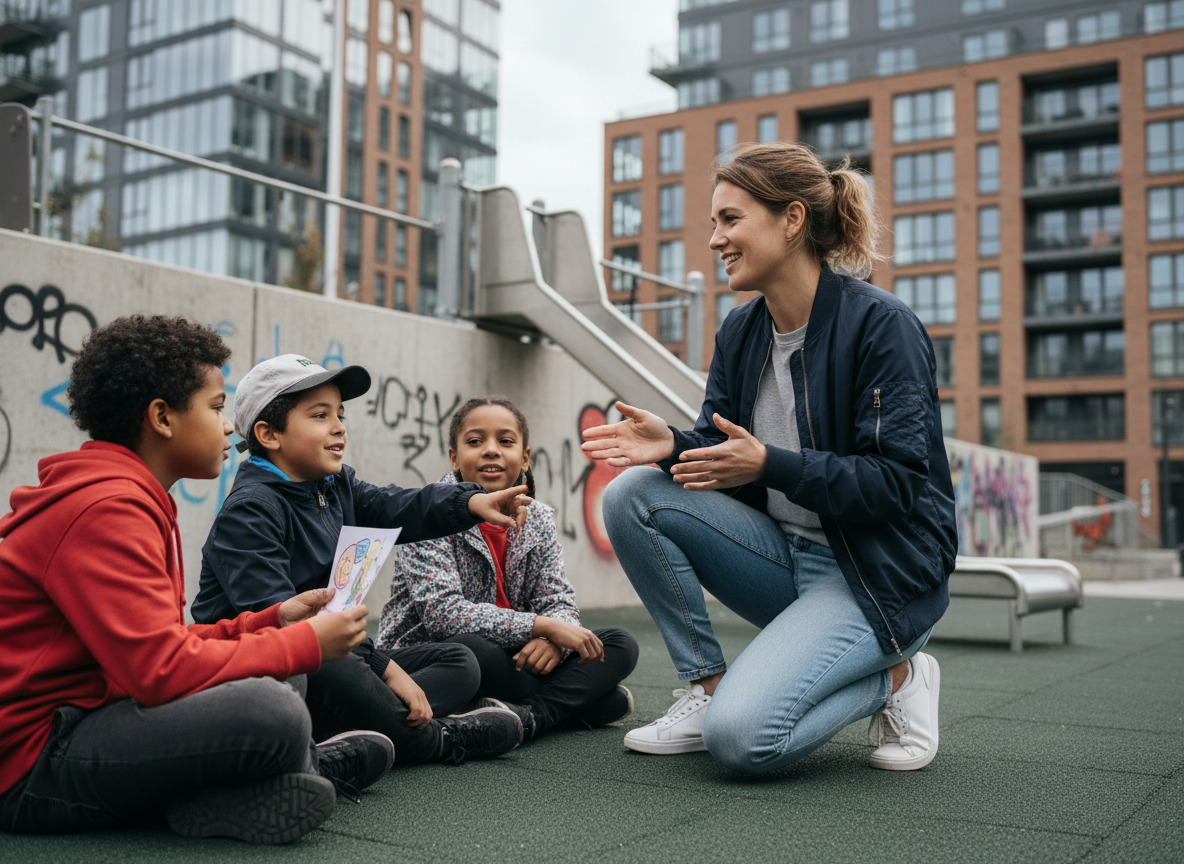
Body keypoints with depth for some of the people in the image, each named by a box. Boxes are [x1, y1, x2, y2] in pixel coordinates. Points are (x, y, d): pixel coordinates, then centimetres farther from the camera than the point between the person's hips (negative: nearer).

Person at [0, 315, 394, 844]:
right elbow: (162, 670, -26)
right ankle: (313, 765, -2)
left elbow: (162, 643, 14)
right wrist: (306, 643, -16)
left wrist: (274, 620, 7)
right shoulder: (105, 508, -18)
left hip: (80, 717, 11)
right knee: (269, 710, -30)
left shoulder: (131, 499, 15)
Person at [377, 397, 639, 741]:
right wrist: (545, 626, -27)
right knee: (470, 649, -39)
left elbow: (559, 601, 1)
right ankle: (585, 702, -17)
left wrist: (554, 640, -25)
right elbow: (442, 613, -24)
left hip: (512, 658, 6)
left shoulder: (537, 518, 5)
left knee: (620, 644, -6)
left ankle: (533, 715, -28)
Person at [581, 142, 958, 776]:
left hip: (879, 575, -7)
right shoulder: (740, 331, 5)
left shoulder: (880, 324, -16)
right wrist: (672, 446, -17)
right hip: (783, 557, 7)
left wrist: (769, 465, -28)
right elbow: (720, 450, 6)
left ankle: (893, 678, 3)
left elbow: (900, 482, -20)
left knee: (741, 736, -25)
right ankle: (705, 686, -3)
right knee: (632, 495, -12)